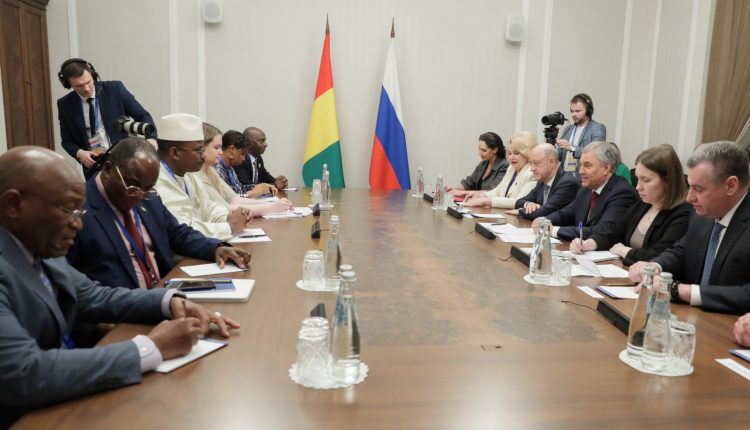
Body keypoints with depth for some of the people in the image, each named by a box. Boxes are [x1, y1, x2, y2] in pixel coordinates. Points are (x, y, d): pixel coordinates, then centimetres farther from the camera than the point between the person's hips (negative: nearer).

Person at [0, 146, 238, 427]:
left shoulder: (36, 247, 0)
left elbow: (94, 297, 9)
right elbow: (24, 375, -32)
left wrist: (170, 301, -8)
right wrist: (151, 348, -26)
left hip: (62, 404, 7)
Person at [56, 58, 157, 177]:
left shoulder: (115, 88, -5)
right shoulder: (65, 104, 1)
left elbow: (142, 115, -4)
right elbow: (67, 141, 9)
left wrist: (151, 138, -22)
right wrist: (79, 153, -13)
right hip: (93, 165, 2)